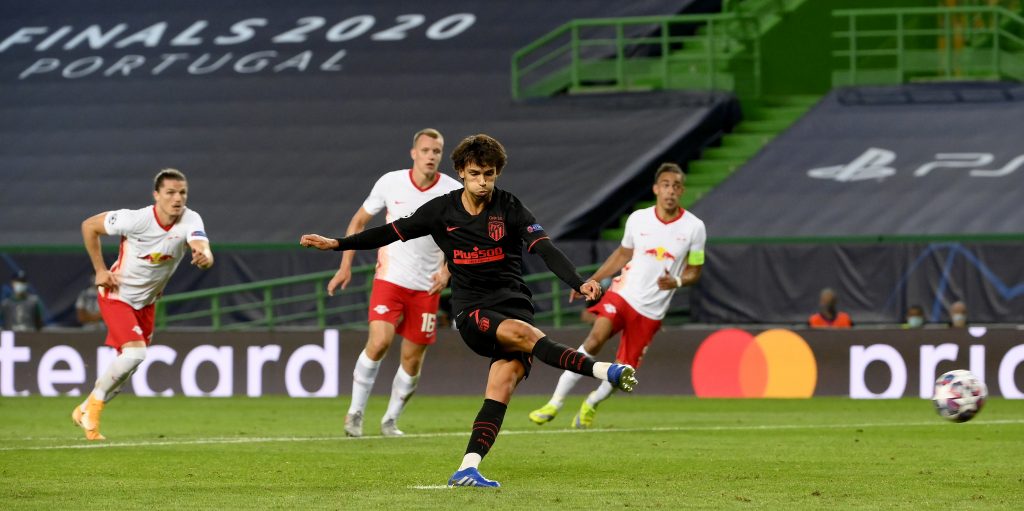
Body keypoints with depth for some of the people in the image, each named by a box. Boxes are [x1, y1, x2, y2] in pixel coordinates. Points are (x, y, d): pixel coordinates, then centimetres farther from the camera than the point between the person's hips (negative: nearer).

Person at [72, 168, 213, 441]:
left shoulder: (190, 221, -19)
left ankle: (86, 411, 32)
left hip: (146, 302, 5)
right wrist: (100, 270, -12)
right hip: (117, 295, -5)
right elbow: (89, 226, -12)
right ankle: (93, 405, -2)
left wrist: (204, 256, -60)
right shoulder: (135, 219, -26)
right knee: (135, 353, -22)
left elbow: (201, 246, -37)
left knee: (131, 362, 12)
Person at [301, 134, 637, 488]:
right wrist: (337, 244, 12)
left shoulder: (510, 209, -1)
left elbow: (545, 249, -13)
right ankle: (603, 370, -41)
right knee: (523, 333, -32)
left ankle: (467, 469, -27)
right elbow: (392, 233, 14)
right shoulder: (441, 211, 5)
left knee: (503, 385, -20)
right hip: (471, 311, -1)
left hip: (514, 304, 1)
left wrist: (579, 283, -28)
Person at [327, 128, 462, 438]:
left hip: (427, 286, 1)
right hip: (389, 280, -1)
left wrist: (447, 270, -12)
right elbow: (359, 221, 8)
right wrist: (346, 266, 4)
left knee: (413, 359, 2)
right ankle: (355, 412, -4)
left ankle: (391, 420, 21)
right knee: (379, 342, -19)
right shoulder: (390, 183, -4)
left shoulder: (454, 191, -5)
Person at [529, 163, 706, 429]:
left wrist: (676, 281, -16)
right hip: (623, 294, 0)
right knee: (595, 339, -27)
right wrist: (590, 282, 14)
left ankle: (591, 404, 32)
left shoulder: (694, 227, -3)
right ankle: (554, 403, -21)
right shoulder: (638, 219, 1)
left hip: (651, 311, 0)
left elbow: (694, 272, 6)